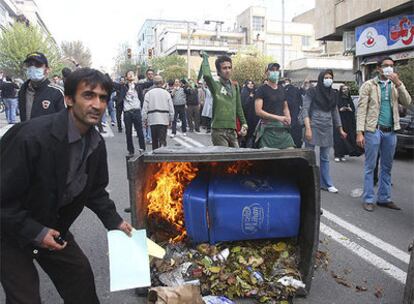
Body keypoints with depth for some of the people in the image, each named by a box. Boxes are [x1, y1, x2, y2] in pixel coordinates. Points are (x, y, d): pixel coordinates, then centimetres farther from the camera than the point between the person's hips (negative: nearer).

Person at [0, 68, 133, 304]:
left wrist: (114, 221, -2)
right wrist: (34, 232, -24)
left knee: (82, 280, 14)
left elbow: (96, 190, 6)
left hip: (53, 229, 6)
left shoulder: (96, 143, -9)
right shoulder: (33, 135, -31)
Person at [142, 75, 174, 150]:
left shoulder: (149, 93, 0)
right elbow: (171, 108, 4)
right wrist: (170, 119, 13)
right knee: (162, 139, -3)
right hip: (164, 120, 0)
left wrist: (145, 119, 7)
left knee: (154, 140, 11)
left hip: (152, 120, 1)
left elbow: (145, 108, -1)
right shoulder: (166, 93, 2)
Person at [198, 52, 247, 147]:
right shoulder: (215, 86, -3)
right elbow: (207, 75, -25)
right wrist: (205, 58, -10)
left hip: (232, 130, 6)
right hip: (219, 131, -6)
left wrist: (244, 123, 15)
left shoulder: (235, 86, 14)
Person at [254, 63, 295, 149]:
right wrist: (278, 117, -16)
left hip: (283, 129, 6)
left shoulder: (282, 89, 18)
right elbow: (258, 111, -11)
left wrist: (288, 118, 3)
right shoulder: (262, 90, -1)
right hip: (268, 129, -5)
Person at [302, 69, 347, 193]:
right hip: (313, 127, -4)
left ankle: (326, 183, 18)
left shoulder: (333, 94, 11)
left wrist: (340, 129, 16)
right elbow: (305, 110, -10)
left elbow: (335, 112, 17)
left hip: (327, 128, 5)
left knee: (325, 158, 9)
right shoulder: (312, 92, -4)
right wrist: (308, 128, -19)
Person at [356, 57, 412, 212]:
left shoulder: (395, 86, 13)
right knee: (370, 167, 1)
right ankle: (368, 199, 8)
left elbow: (407, 102, 1)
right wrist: (359, 132, -15)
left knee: (387, 167, 11)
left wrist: (398, 83, -9)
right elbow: (361, 109, -7)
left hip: (391, 131, 5)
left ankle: (384, 198, 20)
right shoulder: (369, 85, -1)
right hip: (373, 130, -5)